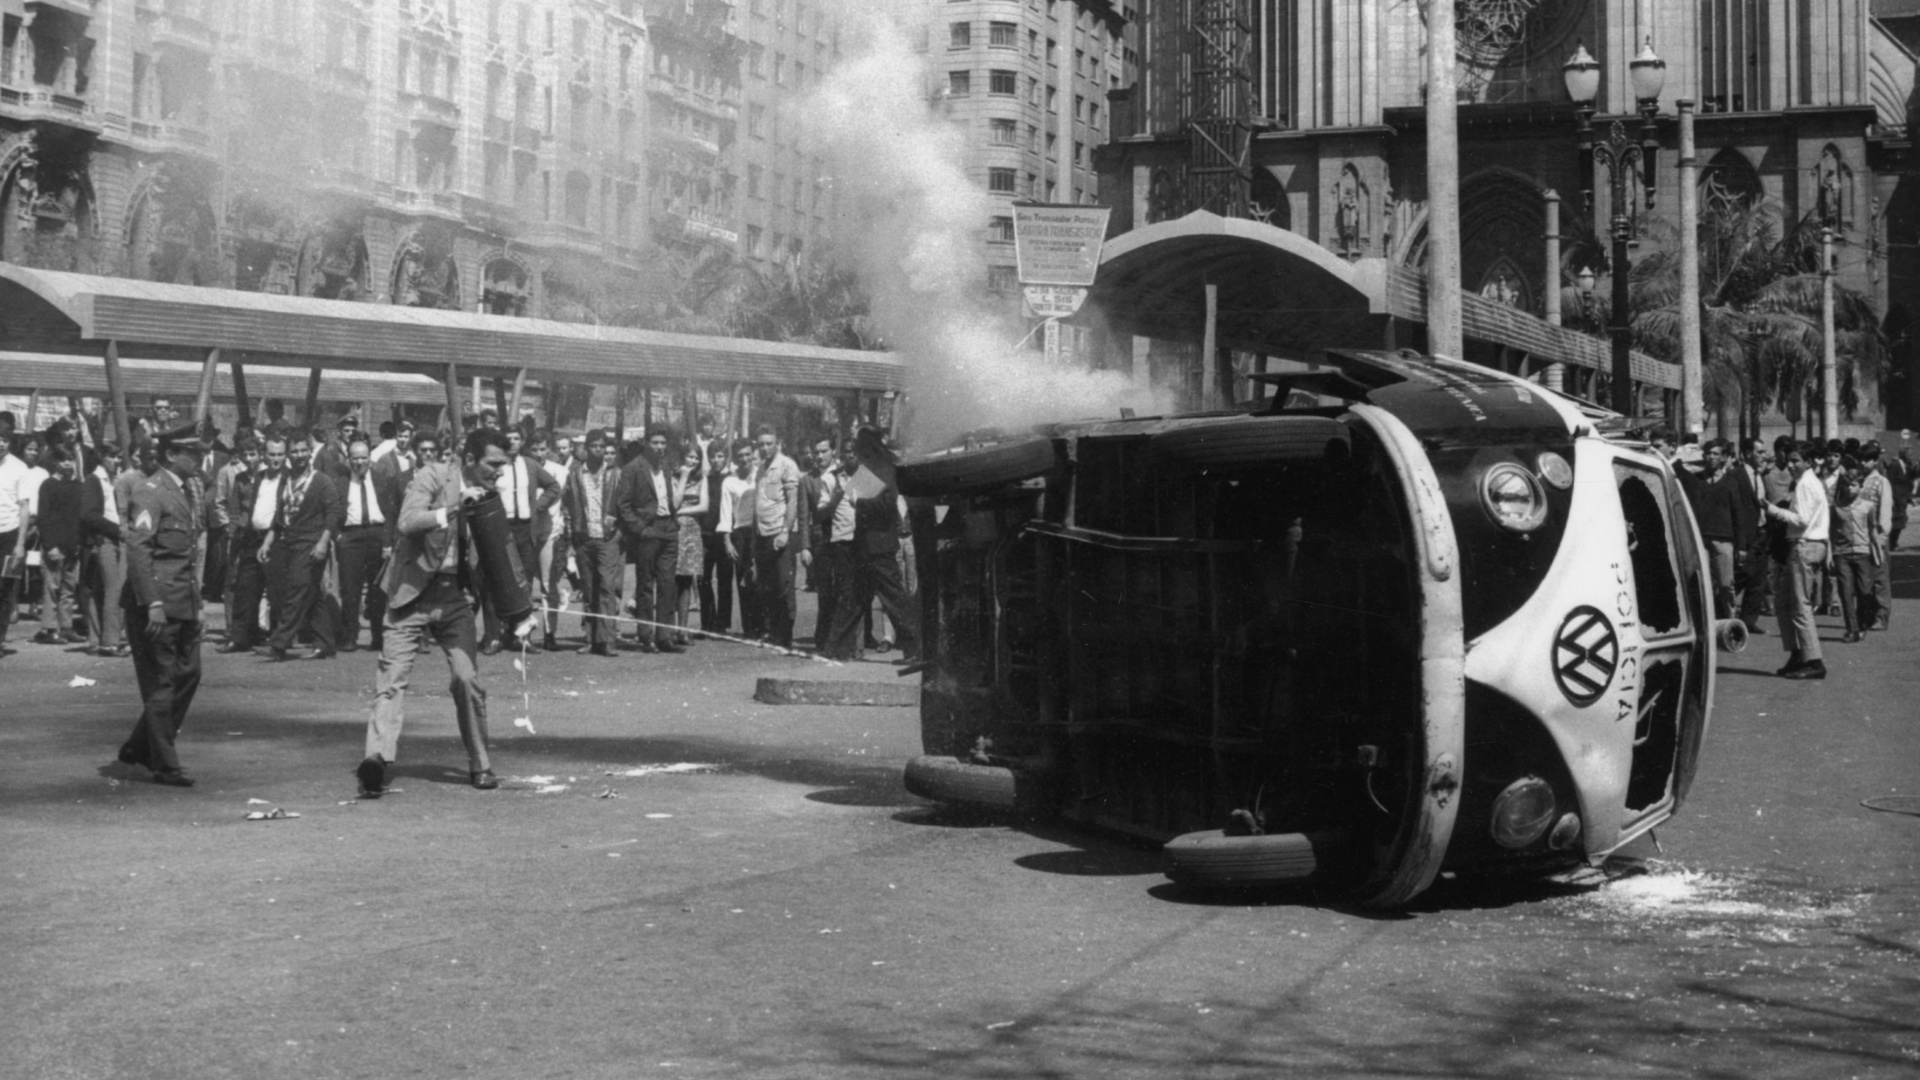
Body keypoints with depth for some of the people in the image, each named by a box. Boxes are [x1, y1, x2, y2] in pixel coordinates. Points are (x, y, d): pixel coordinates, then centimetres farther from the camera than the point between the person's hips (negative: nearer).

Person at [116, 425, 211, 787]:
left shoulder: (184, 490, 15)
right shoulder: (151, 492, -13)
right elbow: (137, 549, -19)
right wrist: (153, 604, -24)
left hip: (185, 600, 9)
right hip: (158, 603, -9)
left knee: (188, 674, 11)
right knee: (161, 683, -2)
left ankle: (140, 747, 24)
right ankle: (165, 766, 5)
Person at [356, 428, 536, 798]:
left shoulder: (487, 497, 8)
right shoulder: (430, 478, -8)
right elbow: (408, 523, -25)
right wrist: (453, 509, -33)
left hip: (454, 595, 4)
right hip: (412, 592, -4)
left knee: (468, 679, -1)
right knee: (393, 677, -10)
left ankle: (479, 765, 11)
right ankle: (376, 758, -19)